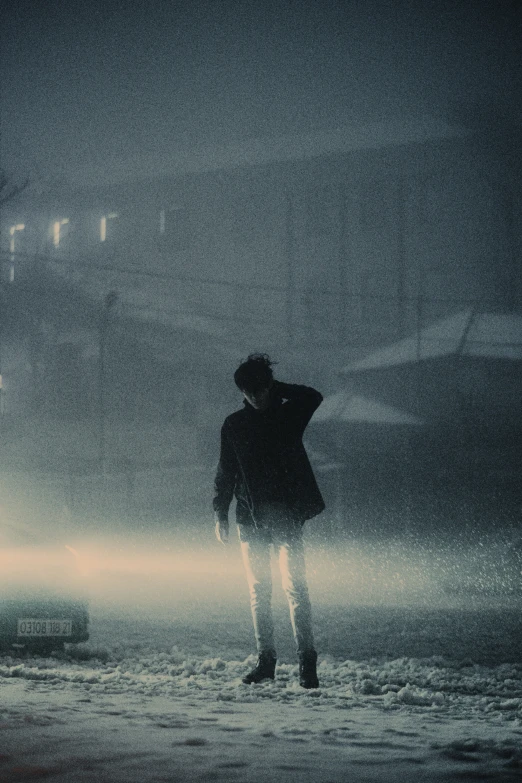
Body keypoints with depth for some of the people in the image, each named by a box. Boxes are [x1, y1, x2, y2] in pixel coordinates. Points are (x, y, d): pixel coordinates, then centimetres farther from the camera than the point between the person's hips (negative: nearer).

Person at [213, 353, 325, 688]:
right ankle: (266, 660, 10)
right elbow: (225, 472, 12)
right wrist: (220, 513, 6)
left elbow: (314, 397, -13)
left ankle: (308, 661, -13)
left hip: (287, 515, -3)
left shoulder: (288, 415, 4)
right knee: (258, 591, 4)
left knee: (295, 587, -11)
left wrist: (278, 388, -5)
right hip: (250, 518, 3)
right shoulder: (234, 425, 9)